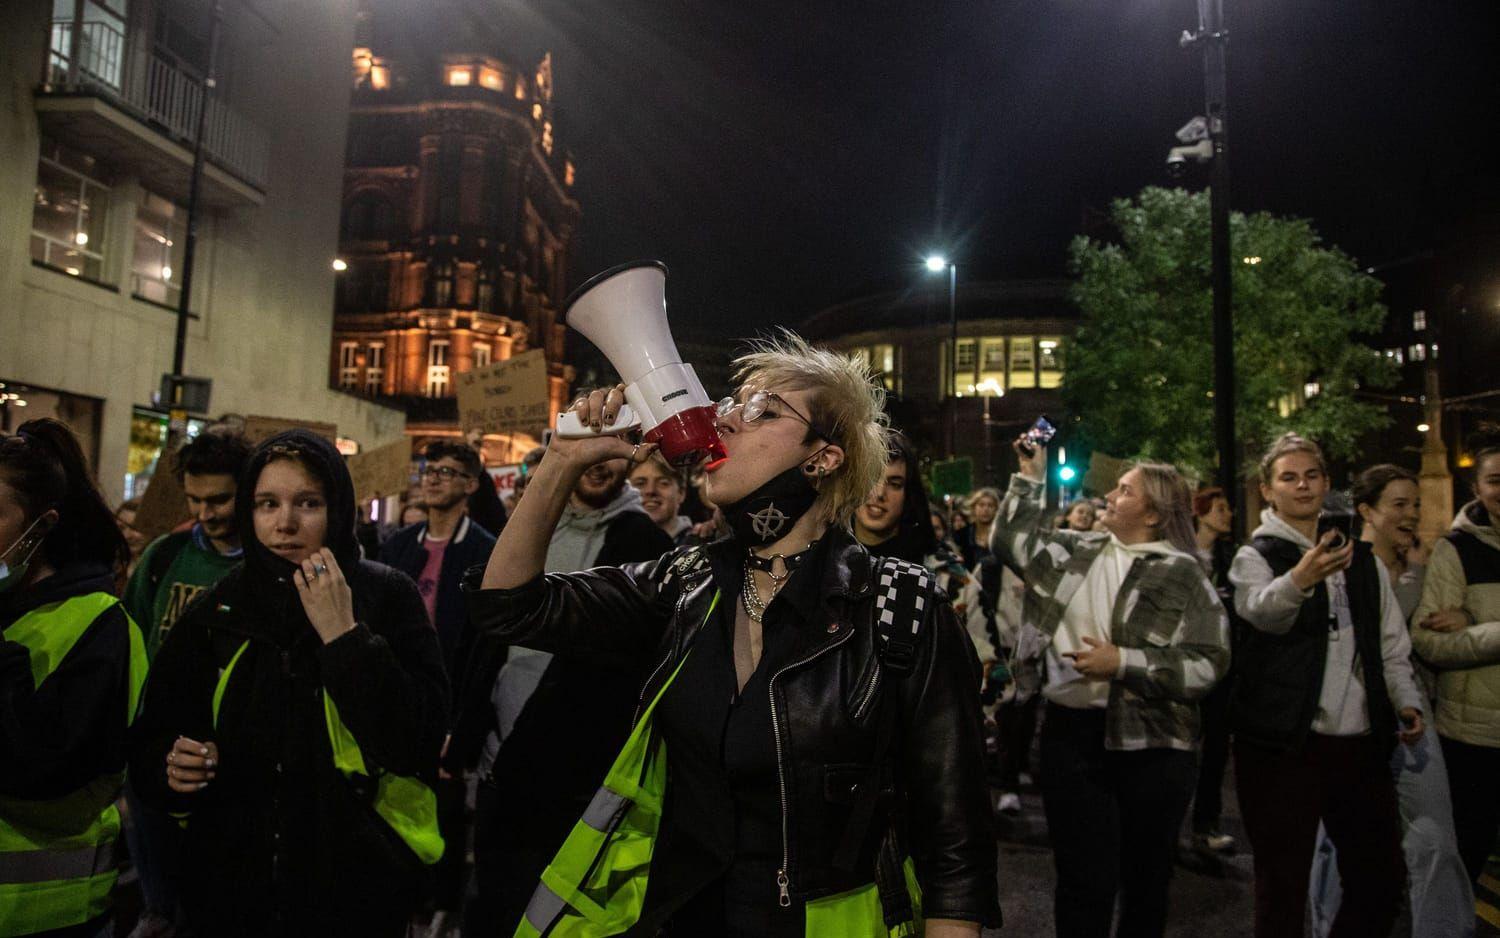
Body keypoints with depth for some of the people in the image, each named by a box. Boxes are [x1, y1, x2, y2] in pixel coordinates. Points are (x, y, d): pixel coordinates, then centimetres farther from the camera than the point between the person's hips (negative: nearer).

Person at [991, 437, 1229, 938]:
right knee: (1084, 880, 6)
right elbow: (1011, 540, 15)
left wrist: (1123, 663, -16)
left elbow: (1208, 664, -10)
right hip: (1072, 732, 2)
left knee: (1146, 879, 15)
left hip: (1151, 741, -2)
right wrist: (1031, 476, 11)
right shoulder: (1077, 552, 7)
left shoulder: (1183, 574, -3)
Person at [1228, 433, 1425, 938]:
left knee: (1383, 879, 12)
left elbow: (1392, 645, 17)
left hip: (1361, 743, 5)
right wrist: (1299, 579, -46)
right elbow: (1262, 610, -26)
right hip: (1282, 743, -5)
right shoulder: (1256, 556, -4)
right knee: (1282, 887, 2)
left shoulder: (1363, 560, 14)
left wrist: (1406, 700, -1)